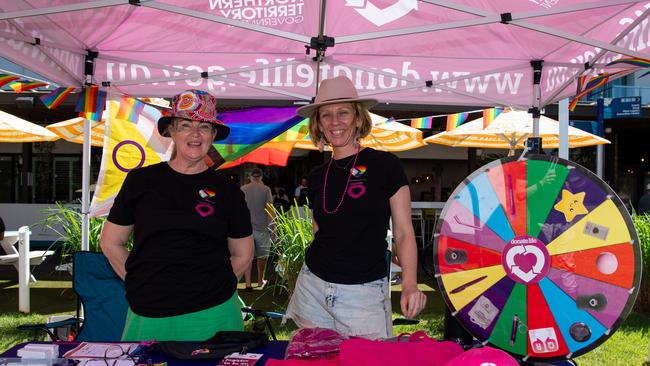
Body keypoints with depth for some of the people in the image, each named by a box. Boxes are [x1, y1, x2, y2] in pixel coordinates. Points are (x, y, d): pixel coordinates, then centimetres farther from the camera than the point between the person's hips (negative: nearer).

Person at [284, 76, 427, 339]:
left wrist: (409, 284, -19)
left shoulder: (385, 165, -5)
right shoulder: (317, 177, 8)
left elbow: (403, 233, -6)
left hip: (364, 293, -4)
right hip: (313, 287, 4)